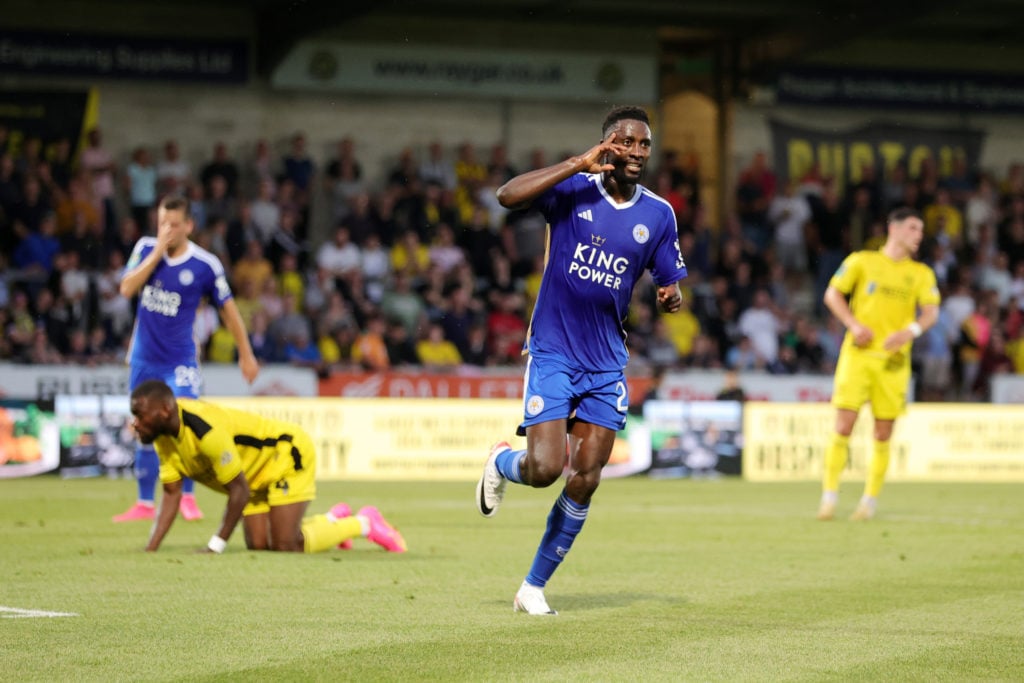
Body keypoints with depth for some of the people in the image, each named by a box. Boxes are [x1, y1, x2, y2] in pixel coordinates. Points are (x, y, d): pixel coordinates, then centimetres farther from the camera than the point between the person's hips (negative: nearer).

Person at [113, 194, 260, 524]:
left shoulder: (205, 265, -10)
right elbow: (126, 289, -13)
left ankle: (187, 497, 2)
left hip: (180, 360, -4)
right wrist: (157, 253, -18)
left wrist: (245, 354, 3)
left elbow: (228, 308, 0)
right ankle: (145, 503, 20)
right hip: (144, 357, 4)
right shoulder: (145, 248, -1)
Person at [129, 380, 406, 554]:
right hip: (258, 475, 9)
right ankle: (333, 519, 27)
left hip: (289, 452, -9)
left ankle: (364, 523, 7)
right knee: (259, 546, 3)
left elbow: (239, 491, -32)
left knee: (285, 546, -15)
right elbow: (172, 493, -7)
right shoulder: (164, 436, -10)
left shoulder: (205, 430, -37)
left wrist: (215, 547, -31)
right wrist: (150, 549, -16)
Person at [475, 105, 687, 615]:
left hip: (607, 364, 4)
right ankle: (501, 462, 23)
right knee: (544, 469, -15)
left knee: (585, 479, -1)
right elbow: (507, 196, -24)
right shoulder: (574, 190, -7)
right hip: (553, 356, -4)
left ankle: (534, 587, 13)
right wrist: (580, 164, -26)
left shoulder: (658, 214, 4)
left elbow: (670, 284, 13)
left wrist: (670, 297, -12)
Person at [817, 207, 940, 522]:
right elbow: (832, 294, 6)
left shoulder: (922, 274, 10)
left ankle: (870, 500, 10)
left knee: (883, 433, 1)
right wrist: (854, 325, -9)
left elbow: (931, 311, -2)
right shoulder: (862, 261, 6)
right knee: (844, 423, -9)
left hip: (894, 359, 2)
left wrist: (911, 331, -23)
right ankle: (829, 496, -3)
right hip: (858, 353, -2)